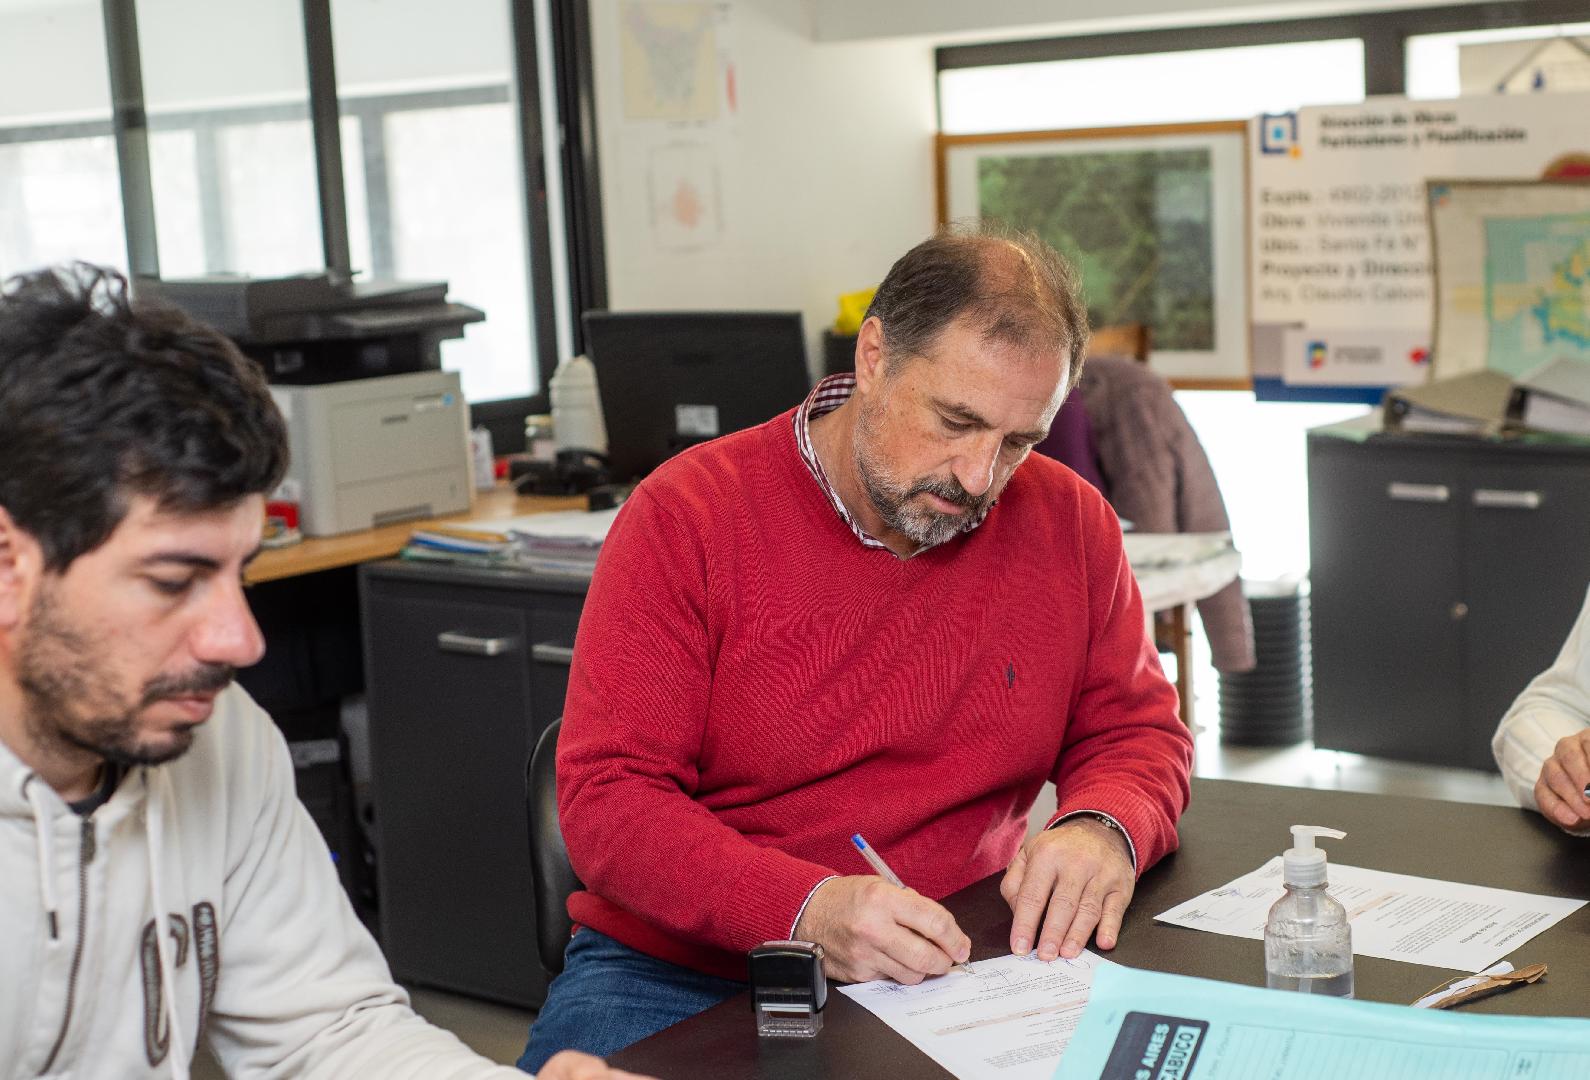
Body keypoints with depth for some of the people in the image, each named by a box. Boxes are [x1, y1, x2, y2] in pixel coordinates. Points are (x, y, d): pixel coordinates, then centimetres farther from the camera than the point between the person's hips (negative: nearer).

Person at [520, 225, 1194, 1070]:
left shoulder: (1069, 523, 2)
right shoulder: (687, 515, -8)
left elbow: (1136, 728, 12)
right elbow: (608, 798, -13)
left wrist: (1104, 827, -13)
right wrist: (807, 910, -30)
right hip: (678, 975, -2)